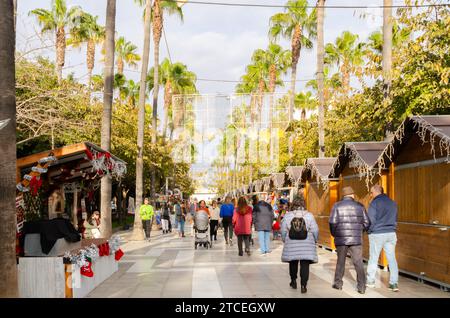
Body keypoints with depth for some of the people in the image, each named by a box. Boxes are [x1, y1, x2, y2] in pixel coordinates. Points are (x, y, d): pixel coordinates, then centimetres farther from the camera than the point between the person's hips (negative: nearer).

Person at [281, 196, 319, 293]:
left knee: (293, 262, 18)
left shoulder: (287, 215, -2)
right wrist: (315, 240, 15)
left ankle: (293, 281, 30)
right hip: (306, 244, -1)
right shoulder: (309, 215, -3)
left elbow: (283, 230, 2)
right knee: (305, 264, 1)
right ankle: (303, 285, -6)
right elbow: (315, 230, -1)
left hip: (291, 243, 1)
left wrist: (285, 240, 18)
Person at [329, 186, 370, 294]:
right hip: (356, 239, 0)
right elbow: (366, 223, 3)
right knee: (358, 262, 3)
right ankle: (361, 286, -3)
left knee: (341, 261, 15)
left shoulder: (337, 206, -1)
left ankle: (338, 283, 20)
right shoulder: (359, 206, 3)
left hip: (341, 239, 0)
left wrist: (334, 233, 10)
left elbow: (332, 222, -7)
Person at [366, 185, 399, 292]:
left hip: (377, 234, -5)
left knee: (373, 258, 7)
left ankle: (370, 281, 16)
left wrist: (369, 231, 5)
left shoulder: (374, 203, -9)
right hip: (391, 233, 5)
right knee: (392, 258, 5)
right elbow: (395, 219, 15)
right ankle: (394, 283, 0)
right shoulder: (392, 203, 9)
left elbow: (371, 220, -11)